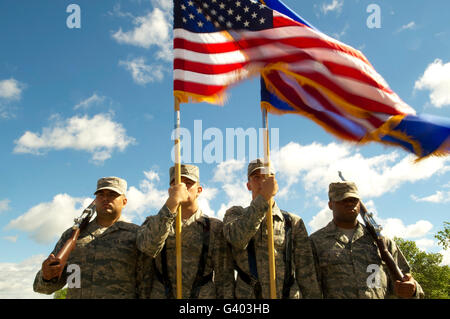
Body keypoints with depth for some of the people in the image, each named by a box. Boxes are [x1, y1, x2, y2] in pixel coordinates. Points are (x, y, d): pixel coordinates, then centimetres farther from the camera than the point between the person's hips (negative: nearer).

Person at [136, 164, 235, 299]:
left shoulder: (215, 227, 6)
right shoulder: (153, 223, 10)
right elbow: (148, 247, -15)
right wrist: (172, 202, -19)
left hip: (204, 295, -1)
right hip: (161, 295, 1)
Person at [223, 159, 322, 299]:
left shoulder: (294, 222, 11)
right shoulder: (235, 214, 10)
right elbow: (237, 238, -15)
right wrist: (264, 197, -18)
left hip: (288, 294, 1)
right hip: (248, 295, -1)